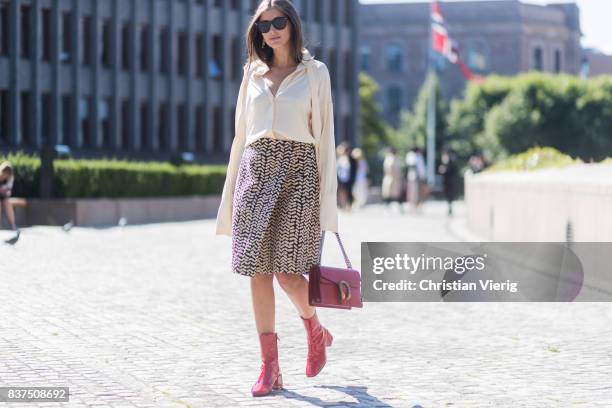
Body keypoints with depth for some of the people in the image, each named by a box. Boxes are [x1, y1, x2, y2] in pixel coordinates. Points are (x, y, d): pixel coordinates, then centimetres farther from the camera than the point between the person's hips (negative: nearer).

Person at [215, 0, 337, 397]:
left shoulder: (315, 72, 7)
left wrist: (327, 196, -5)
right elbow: (242, 133, 17)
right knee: (259, 270, -4)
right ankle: (270, 367, 0)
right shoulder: (253, 73, 15)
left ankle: (316, 331, 23)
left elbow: (324, 134, 3)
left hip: (297, 170, -3)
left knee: (288, 271, -8)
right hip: (256, 168, 3)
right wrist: (231, 193, 12)